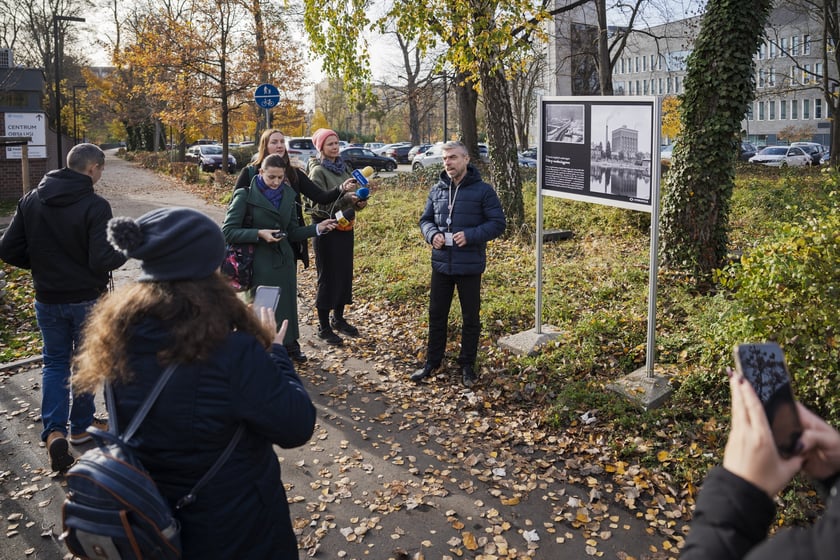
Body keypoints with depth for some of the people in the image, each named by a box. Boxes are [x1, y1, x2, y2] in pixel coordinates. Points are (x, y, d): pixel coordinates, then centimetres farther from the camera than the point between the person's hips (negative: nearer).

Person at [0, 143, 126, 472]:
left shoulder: (31, 200, -2)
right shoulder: (95, 206, -18)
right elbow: (102, 261, -24)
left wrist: (42, 265, 13)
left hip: (47, 299, 4)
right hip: (87, 299, -4)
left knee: (55, 363, 16)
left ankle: (53, 431, 1)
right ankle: (80, 427, 28)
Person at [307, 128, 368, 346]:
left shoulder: (345, 167, 9)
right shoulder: (318, 171, -11)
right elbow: (319, 205, -20)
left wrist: (359, 201, -4)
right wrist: (341, 191, -31)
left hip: (345, 228, 7)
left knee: (345, 274, 13)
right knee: (327, 277, -1)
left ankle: (338, 318, 29)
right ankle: (324, 327, 10)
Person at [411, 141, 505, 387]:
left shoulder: (483, 190, -9)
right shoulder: (437, 190, 5)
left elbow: (498, 223, -9)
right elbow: (425, 219, 13)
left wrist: (470, 235, -22)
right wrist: (432, 234, -10)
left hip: (470, 267, -4)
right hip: (441, 265, 4)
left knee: (471, 318, 10)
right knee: (437, 314, 14)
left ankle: (467, 365, 26)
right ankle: (432, 361, 30)